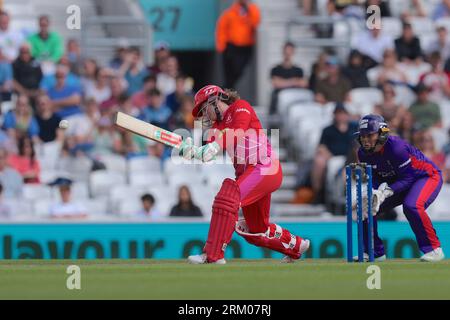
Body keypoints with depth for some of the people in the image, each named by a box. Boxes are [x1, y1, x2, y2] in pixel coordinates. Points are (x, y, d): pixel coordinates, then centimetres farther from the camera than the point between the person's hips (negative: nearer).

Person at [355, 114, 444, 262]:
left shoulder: (396, 147, -33)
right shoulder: (364, 153, -10)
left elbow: (407, 177, -29)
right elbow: (375, 178, -1)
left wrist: (387, 192, -40)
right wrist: (375, 193, -23)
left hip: (428, 176, -8)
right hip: (397, 182, 8)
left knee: (412, 206, -36)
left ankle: (434, 249, -21)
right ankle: (375, 252, 11)